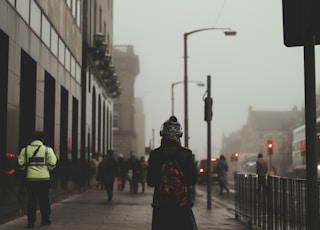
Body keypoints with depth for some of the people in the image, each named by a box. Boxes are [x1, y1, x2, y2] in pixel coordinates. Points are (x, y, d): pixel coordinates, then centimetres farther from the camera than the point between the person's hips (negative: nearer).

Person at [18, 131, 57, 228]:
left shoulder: (25, 150, 1)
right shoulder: (47, 150, -4)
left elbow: (21, 163, -2)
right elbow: (52, 163, -8)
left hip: (30, 178, 1)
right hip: (44, 178, -1)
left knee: (31, 200, 8)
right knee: (44, 199, 11)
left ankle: (31, 221, 8)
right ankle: (45, 219, 18)